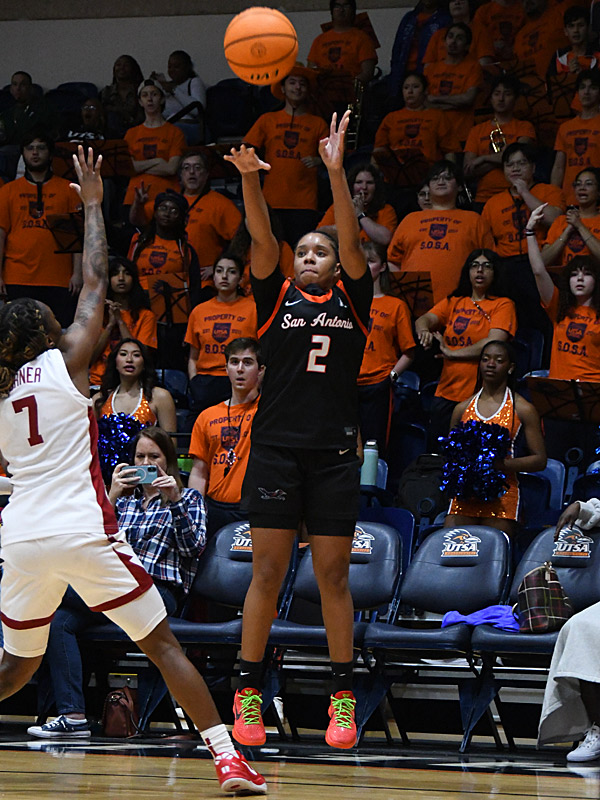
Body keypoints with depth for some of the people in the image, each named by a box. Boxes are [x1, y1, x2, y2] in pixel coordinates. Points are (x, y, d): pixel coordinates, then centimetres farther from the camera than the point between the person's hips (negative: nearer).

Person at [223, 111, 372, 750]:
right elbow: (262, 239, -5)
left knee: (333, 575, 2)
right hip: (276, 446, 0)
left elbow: (351, 241, -4)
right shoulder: (277, 297, 10)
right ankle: (248, 690, 4)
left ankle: (342, 695, 8)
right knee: (267, 570, -1)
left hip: (335, 451, 0)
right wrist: (249, 179, -22)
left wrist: (335, 171, -16)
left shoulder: (351, 298, 10)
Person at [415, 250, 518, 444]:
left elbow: (494, 343, -14)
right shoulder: (453, 302, 15)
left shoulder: (503, 305, 0)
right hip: (446, 394, 5)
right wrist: (424, 331, -23)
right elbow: (424, 320, 3)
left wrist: (452, 353, -11)